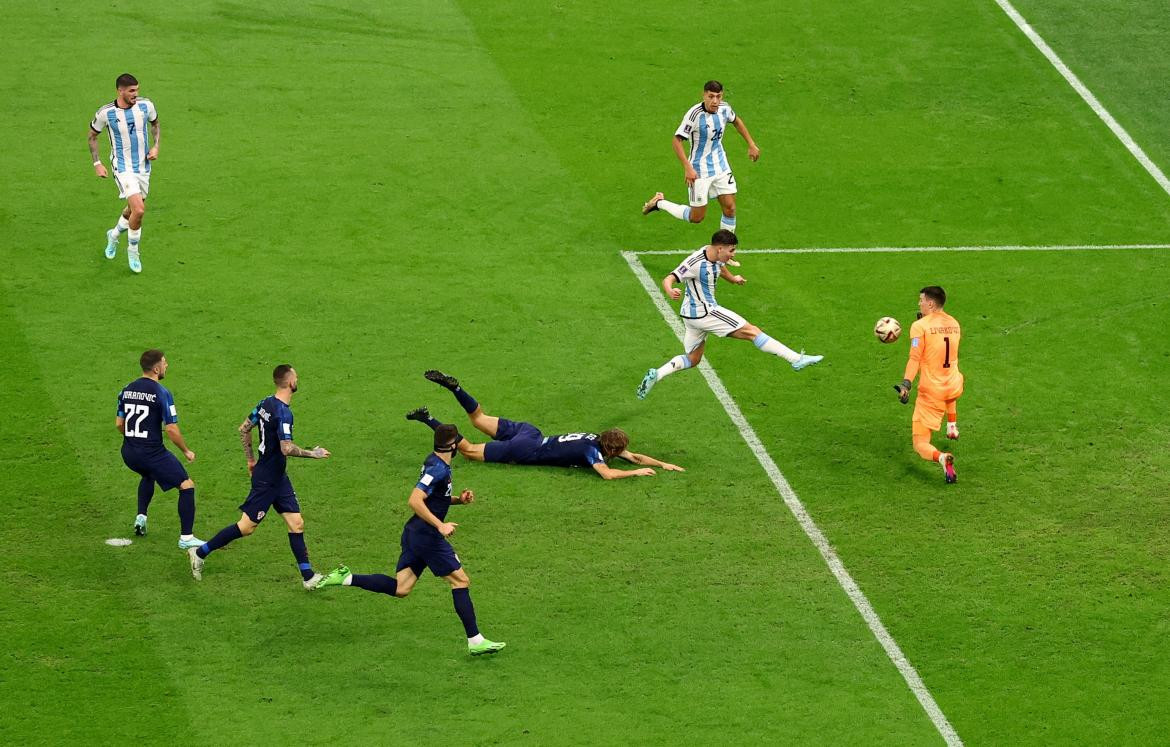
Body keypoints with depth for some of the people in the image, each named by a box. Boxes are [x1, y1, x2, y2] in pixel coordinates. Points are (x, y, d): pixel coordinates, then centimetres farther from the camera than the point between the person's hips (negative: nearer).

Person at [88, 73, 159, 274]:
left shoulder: (145, 105, -7)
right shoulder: (106, 113, -15)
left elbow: (155, 123, 15)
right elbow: (92, 136, 2)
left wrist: (155, 146, 0)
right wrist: (97, 164, -3)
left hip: (143, 166, 5)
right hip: (123, 167, -5)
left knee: (133, 210, 17)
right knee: (139, 210, -20)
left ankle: (114, 235, 48)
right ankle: (133, 251, 2)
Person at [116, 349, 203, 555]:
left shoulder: (126, 390, 6)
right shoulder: (161, 393, -14)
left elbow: (119, 424, 12)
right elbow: (171, 429, -16)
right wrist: (186, 451, -1)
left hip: (128, 453, 7)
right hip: (152, 452, -7)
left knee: (148, 475, 40)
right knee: (187, 486, 2)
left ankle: (141, 517, 30)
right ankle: (186, 537, -2)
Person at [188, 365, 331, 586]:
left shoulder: (266, 404, 3)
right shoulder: (283, 412, -25)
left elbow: (244, 429, 13)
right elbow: (287, 449, -31)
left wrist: (251, 459, 22)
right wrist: (312, 454, -16)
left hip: (278, 478, 9)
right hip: (267, 480, -9)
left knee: (296, 524, 8)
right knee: (247, 526, 1)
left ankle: (308, 576, 10)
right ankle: (200, 552, 12)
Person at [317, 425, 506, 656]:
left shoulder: (435, 463, 12)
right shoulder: (438, 469, -18)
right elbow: (414, 501, -26)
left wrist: (459, 499, 13)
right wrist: (440, 525, -26)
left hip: (414, 533, 9)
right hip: (427, 536, -9)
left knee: (400, 589, 8)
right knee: (461, 581, -2)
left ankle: (346, 578, 2)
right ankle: (475, 641, 0)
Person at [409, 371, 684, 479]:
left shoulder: (599, 440, 7)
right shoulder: (593, 450, -17)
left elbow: (633, 456, 18)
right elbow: (607, 473, -35)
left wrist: (663, 464, 8)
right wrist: (637, 472, -22)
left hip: (530, 434, 8)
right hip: (525, 451, -8)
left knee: (480, 420, 20)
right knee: (469, 451, -1)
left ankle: (452, 386, 9)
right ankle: (429, 421, -6)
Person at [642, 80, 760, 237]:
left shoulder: (724, 108, -5)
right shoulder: (694, 114, -25)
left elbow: (736, 121, 19)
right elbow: (676, 140, -23)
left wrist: (751, 144, 20)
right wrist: (687, 168, -29)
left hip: (721, 168, 6)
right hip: (699, 172, -6)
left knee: (730, 208, 1)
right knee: (696, 217, 4)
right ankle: (659, 202, 24)